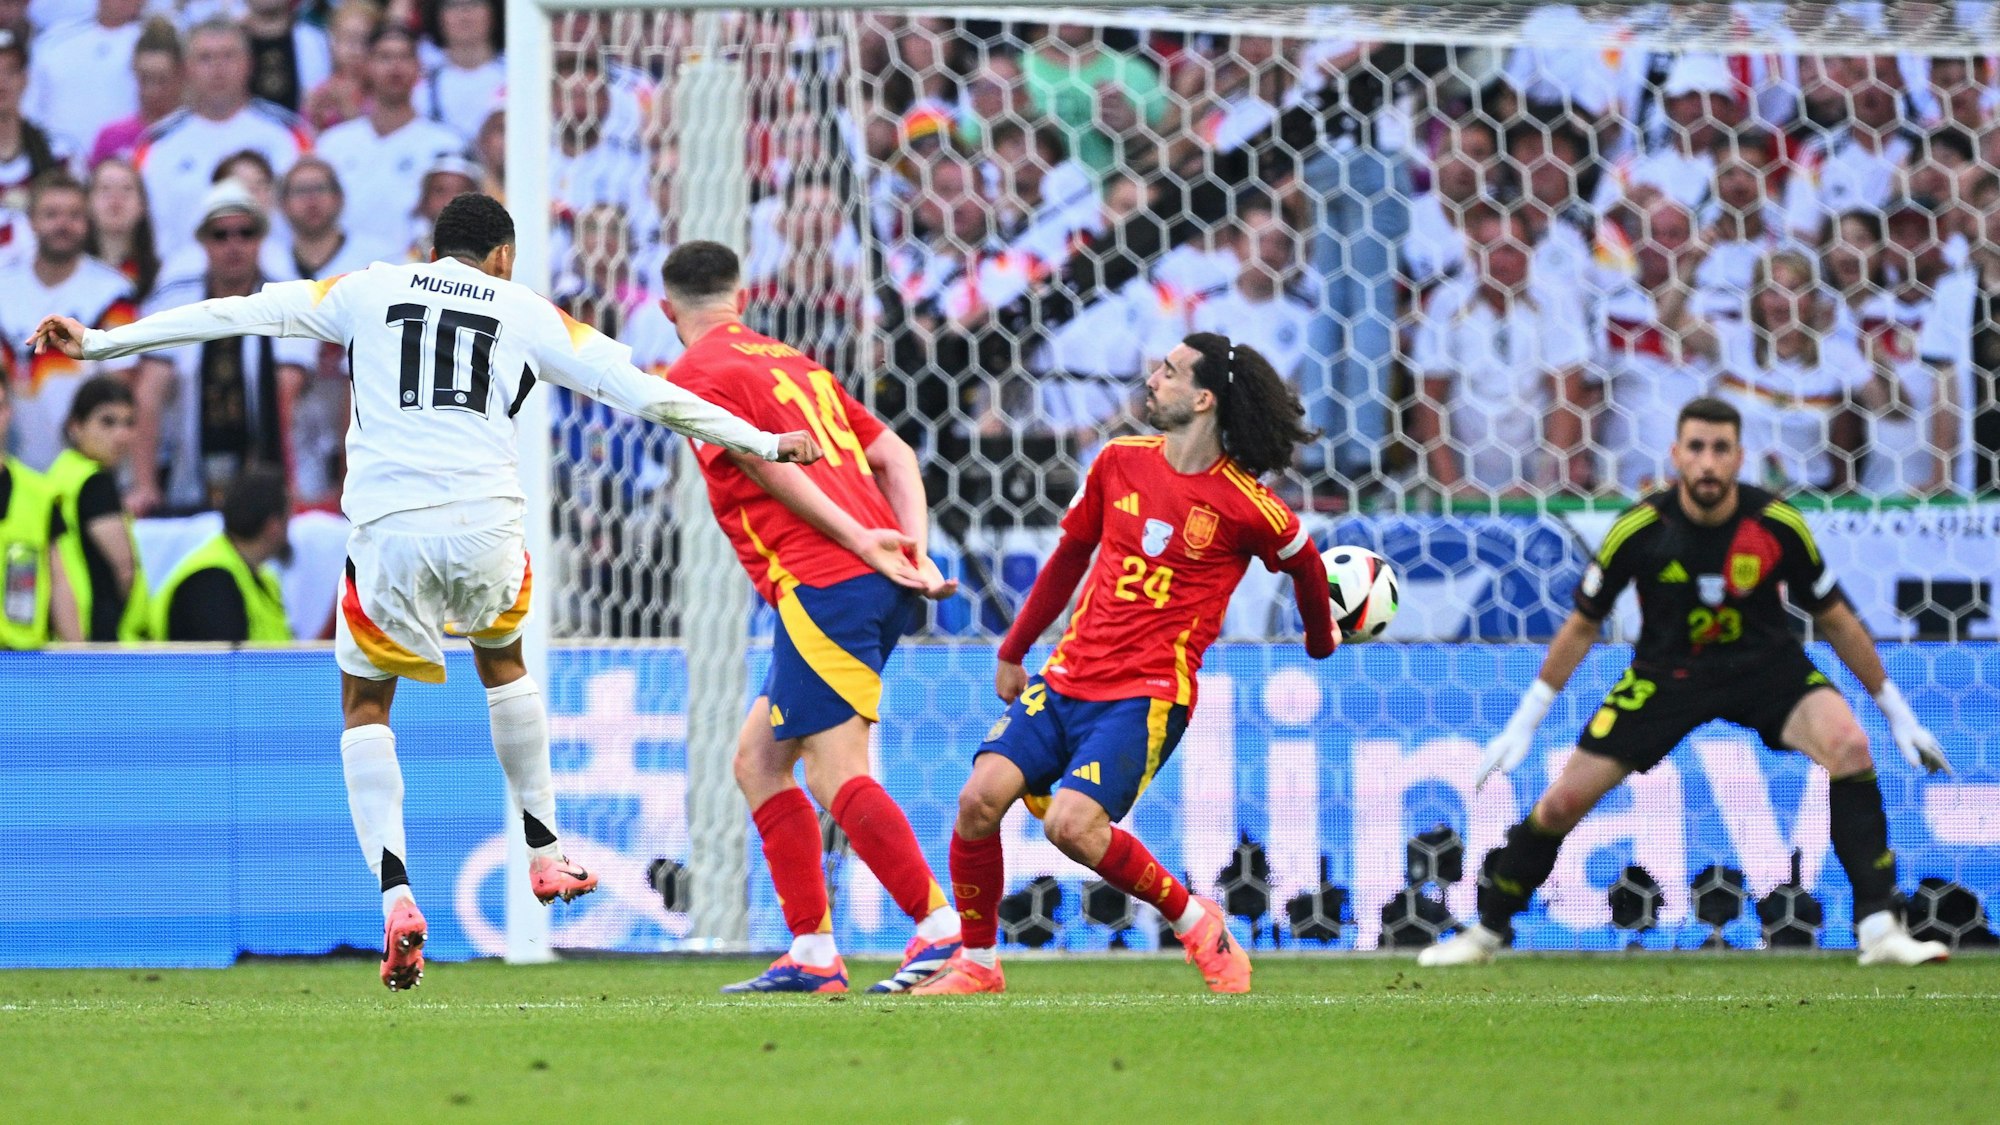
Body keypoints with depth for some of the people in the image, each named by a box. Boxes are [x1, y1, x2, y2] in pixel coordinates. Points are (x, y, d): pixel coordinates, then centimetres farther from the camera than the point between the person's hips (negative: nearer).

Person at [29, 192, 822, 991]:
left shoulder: (371, 290, 15)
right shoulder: (526, 313, 15)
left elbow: (235, 314, 13)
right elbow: (638, 389, 14)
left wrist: (98, 344, 18)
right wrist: (761, 444, 22)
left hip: (388, 527, -1)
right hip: (484, 521, 1)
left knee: (365, 705, 13)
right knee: (501, 659, 31)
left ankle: (396, 898, -7)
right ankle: (545, 857, 33)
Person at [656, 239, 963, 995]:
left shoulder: (695, 373, 1)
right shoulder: (791, 361, 25)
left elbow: (770, 468, -13)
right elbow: (892, 454, 19)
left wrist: (858, 540, -14)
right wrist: (914, 550, 8)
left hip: (823, 583, -9)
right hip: (880, 588, 9)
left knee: (836, 771, -12)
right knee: (757, 758, 14)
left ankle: (942, 928, -19)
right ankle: (812, 953, 10)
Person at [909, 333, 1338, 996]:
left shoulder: (1247, 506, -8)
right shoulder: (1121, 462, 6)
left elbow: (1305, 564, 13)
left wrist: (1322, 641, 31)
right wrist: (1013, 652, 26)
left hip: (1148, 694, -5)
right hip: (1066, 678, 5)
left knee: (1072, 825, -26)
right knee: (979, 799, -15)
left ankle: (1195, 922, -1)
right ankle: (976, 964, 2)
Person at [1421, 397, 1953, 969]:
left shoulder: (1778, 525, -18)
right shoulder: (1638, 529, -19)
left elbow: (1835, 620, -2)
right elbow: (1582, 625, -3)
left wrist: (1899, 713, 3)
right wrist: (1523, 724, 0)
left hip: (1766, 664, 0)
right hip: (1667, 672, 0)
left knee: (1849, 746, -28)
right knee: (1562, 801, -7)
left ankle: (1880, 930, -23)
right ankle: (1486, 931, 17)